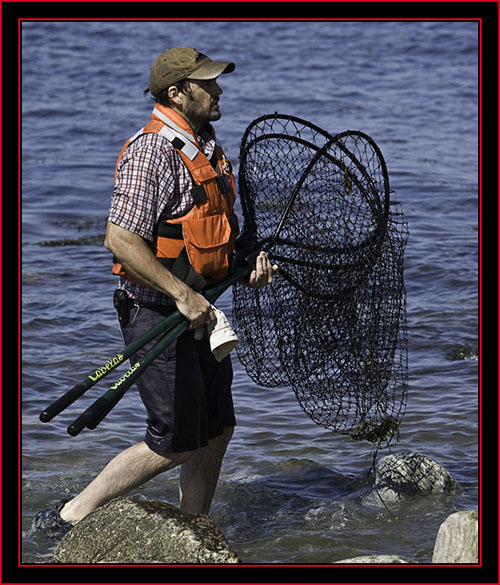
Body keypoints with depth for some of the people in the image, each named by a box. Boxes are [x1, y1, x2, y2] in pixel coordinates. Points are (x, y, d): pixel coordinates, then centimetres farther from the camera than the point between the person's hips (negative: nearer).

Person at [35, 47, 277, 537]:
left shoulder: (205, 147, 13)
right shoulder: (152, 152, -19)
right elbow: (120, 239, -26)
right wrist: (183, 294, -26)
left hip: (198, 312, 10)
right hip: (156, 314, -10)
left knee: (216, 431, 13)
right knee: (176, 442, -5)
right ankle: (73, 516, 6)